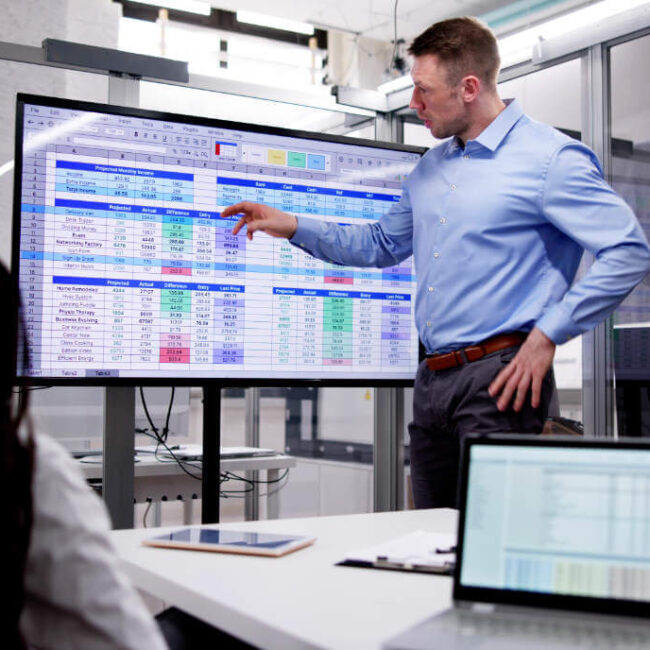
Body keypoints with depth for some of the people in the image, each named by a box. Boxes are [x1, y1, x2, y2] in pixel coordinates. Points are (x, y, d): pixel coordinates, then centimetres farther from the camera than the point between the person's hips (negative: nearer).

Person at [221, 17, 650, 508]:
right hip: (433, 380, 8)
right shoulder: (430, 168, 18)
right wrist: (293, 226, 19)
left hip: (498, 379, -8)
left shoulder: (549, 159, -8)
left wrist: (546, 336, -14)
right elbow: (383, 244, 28)